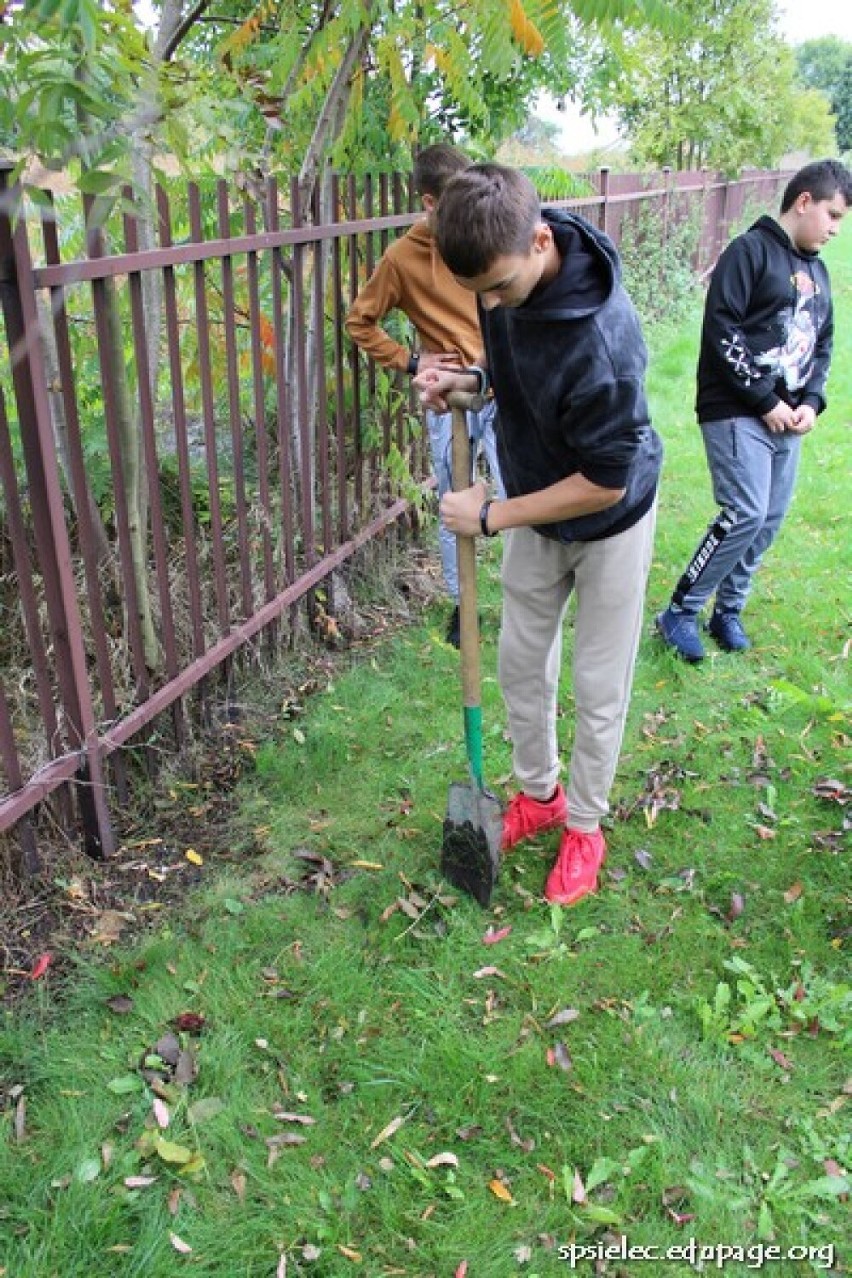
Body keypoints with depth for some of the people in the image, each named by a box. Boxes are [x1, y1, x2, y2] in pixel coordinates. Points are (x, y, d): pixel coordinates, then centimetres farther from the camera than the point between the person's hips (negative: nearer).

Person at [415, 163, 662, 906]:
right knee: (521, 663, 16)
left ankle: (583, 826, 30)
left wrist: (493, 515, -22)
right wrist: (470, 382, -15)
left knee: (598, 688, 7)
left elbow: (605, 483, -28)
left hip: (609, 522, -7)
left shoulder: (602, 338, -37)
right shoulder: (505, 278, -15)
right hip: (536, 511, 7)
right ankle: (538, 794, 39)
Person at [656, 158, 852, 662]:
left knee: (771, 521, 7)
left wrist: (812, 402, 3)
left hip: (787, 420, 8)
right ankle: (680, 612, -2)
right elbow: (722, 330, -16)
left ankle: (728, 610, 22)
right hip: (738, 413, -8)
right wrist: (766, 402, -15)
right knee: (746, 516, -16)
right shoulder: (751, 251, -6)